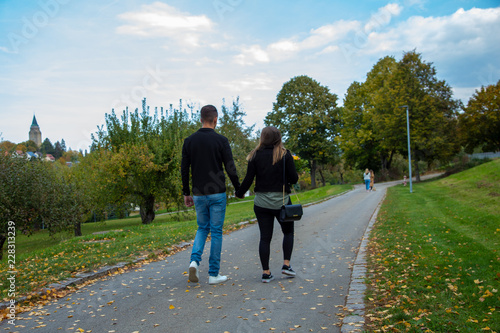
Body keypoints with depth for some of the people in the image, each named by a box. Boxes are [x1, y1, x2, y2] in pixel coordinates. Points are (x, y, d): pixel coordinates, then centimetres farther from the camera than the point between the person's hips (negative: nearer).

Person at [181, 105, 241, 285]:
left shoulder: (189, 140, 3)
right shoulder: (221, 140, -8)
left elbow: (184, 169, 4)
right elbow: (230, 168, -9)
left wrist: (186, 193, 13)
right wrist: (239, 189, 5)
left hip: (199, 194, 4)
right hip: (217, 194, -3)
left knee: (202, 228, 20)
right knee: (216, 231, 6)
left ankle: (194, 260, -2)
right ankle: (214, 274, 11)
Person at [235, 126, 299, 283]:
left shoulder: (256, 156, -2)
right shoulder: (285, 155, -5)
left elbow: (248, 179, -4)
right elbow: (293, 179, -8)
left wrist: (239, 193, 12)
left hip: (262, 202, 1)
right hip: (281, 200, -1)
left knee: (265, 237, 7)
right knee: (288, 232, 19)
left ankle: (266, 273, 8)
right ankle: (286, 264, 10)